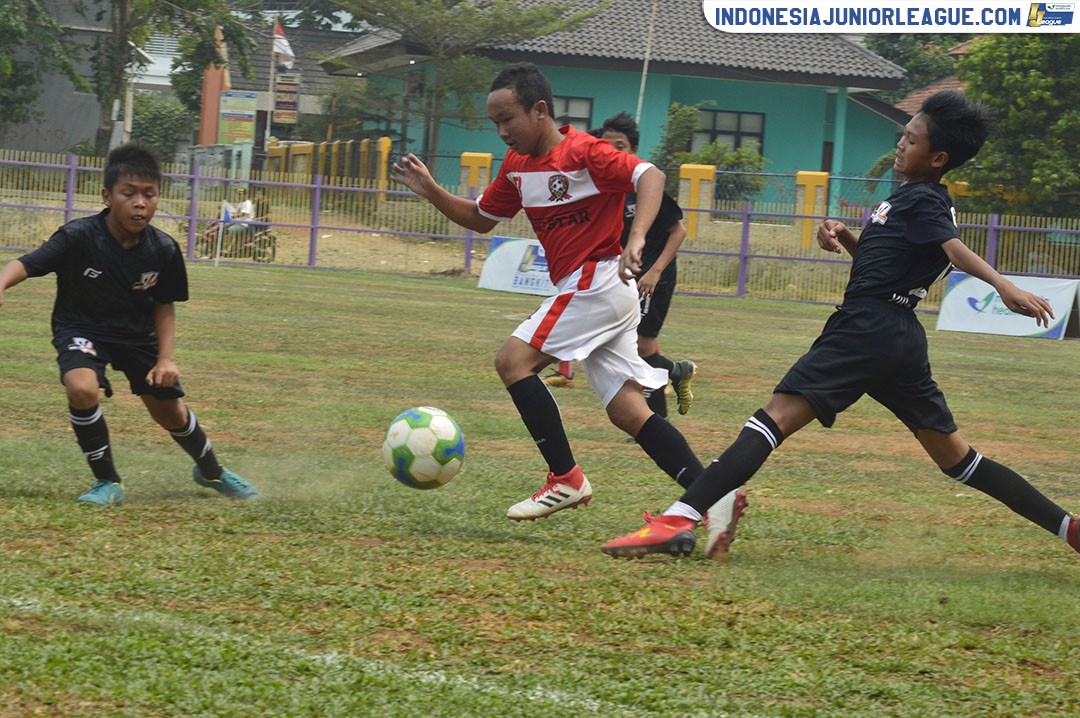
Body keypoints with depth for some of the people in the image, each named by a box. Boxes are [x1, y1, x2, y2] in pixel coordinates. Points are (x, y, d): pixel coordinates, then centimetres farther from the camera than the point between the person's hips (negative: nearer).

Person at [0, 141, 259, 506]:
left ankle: (210, 470, 46)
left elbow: (165, 307, -2)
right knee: (82, 388, -32)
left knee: (170, 411, 13)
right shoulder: (79, 237, -26)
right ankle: (108, 483, -11)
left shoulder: (163, 249, -15)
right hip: (82, 330, -3)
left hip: (138, 335, 3)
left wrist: (166, 359, -12)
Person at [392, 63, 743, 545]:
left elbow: (650, 176, -24)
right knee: (627, 411, 3)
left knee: (514, 360, -13)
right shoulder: (517, 164, 13)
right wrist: (431, 192, 10)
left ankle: (566, 480, -10)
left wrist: (636, 240, -38)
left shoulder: (582, 152, -13)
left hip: (598, 282, -9)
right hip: (582, 289, 9)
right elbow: (481, 218, 24)